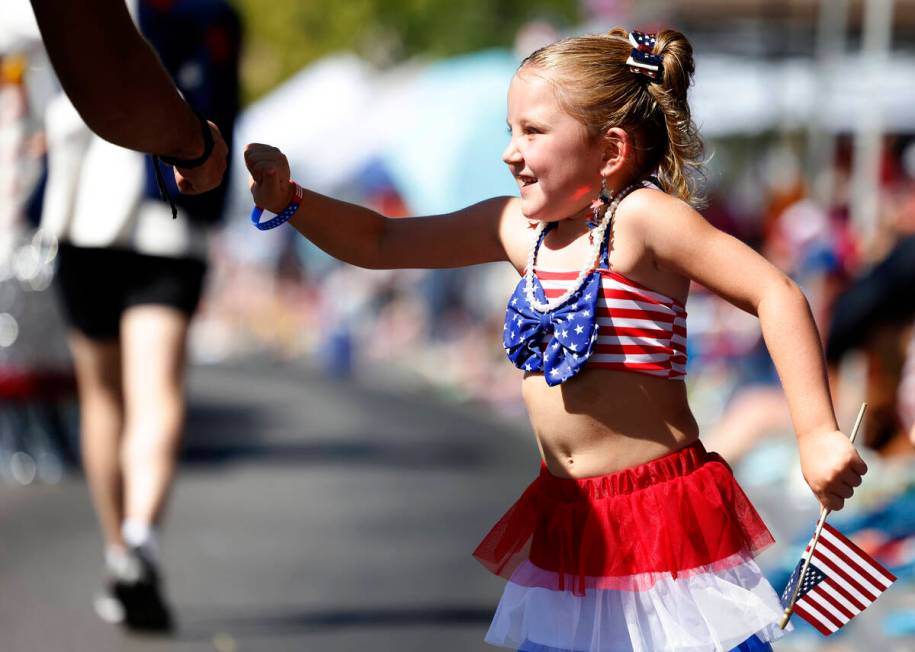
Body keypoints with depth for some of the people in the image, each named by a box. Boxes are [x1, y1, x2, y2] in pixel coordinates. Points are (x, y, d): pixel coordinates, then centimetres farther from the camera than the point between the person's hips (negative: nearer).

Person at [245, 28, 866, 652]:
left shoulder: (640, 218, -14)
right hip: (568, 522, 7)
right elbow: (380, 242, 14)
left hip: (666, 516, -7)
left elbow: (776, 295, -19)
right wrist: (288, 199, -1)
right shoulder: (521, 227, 7)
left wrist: (818, 437, -23)